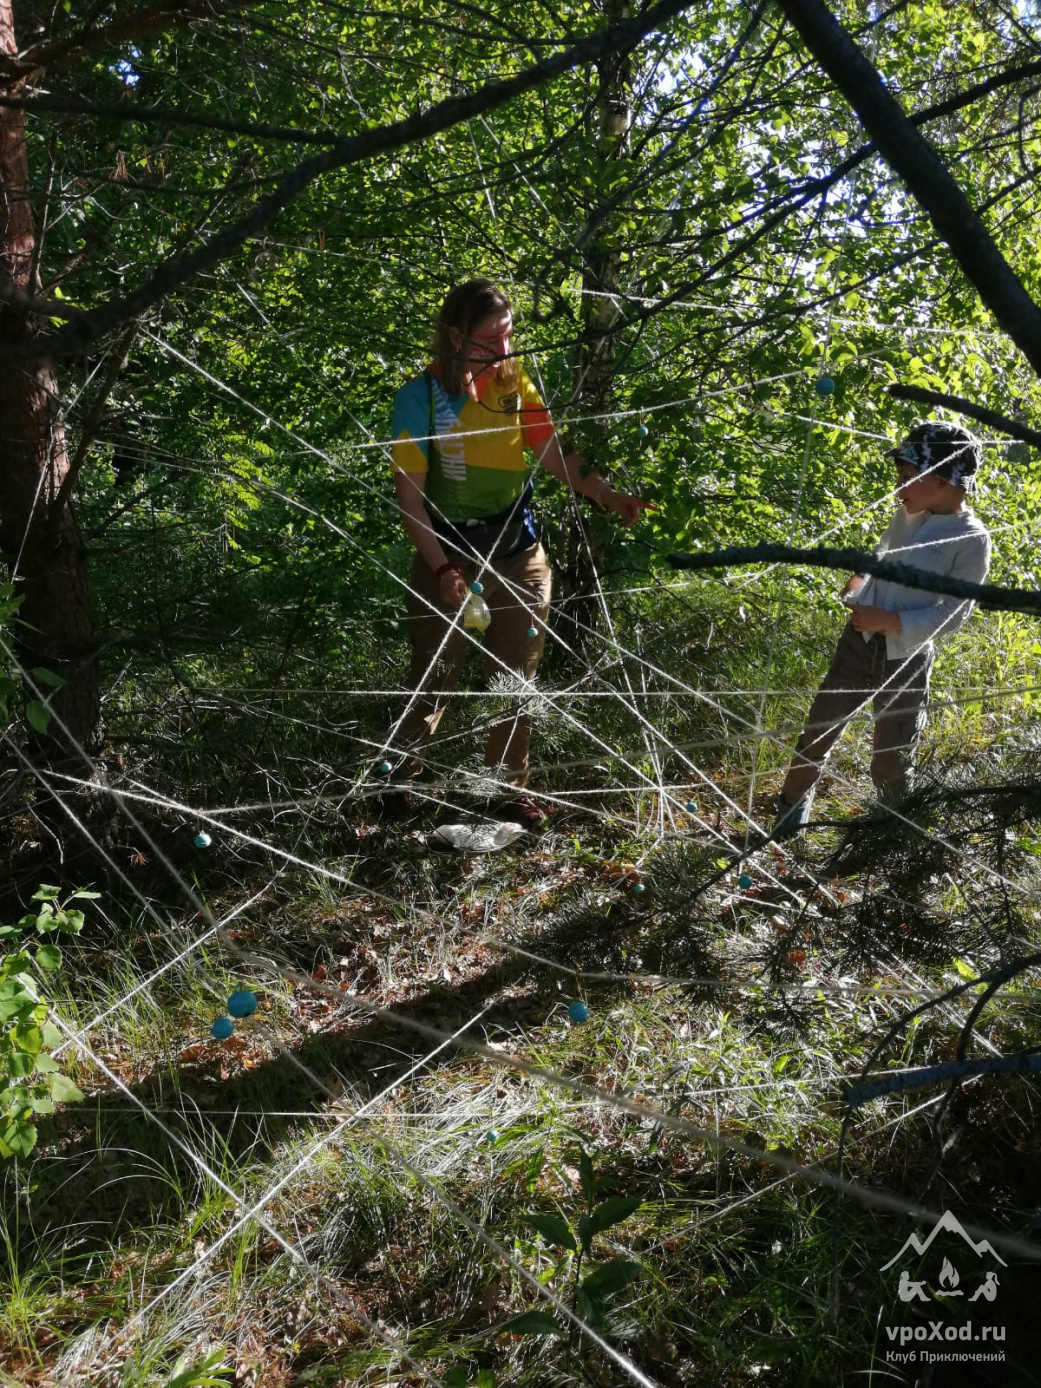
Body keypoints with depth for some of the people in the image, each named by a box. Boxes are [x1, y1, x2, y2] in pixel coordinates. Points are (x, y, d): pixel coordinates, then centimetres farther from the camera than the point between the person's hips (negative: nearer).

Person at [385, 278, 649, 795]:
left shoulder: (515, 381, -1)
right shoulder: (420, 395, -13)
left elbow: (555, 454, 0)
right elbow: (409, 494, -12)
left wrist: (607, 495, -16)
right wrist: (442, 569, -20)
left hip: (518, 553, 4)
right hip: (448, 555, -4)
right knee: (431, 683, 3)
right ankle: (397, 785, 20)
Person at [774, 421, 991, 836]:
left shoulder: (972, 540, -16)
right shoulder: (907, 514, 0)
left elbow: (952, 615, -19)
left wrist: (890, 622, -24)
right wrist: (860, 577, 6)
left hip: (906, 662, -4)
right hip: (859, 642, 4)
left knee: (891, 761, 11)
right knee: (818, 731, 13)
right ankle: (794, 800, 37)